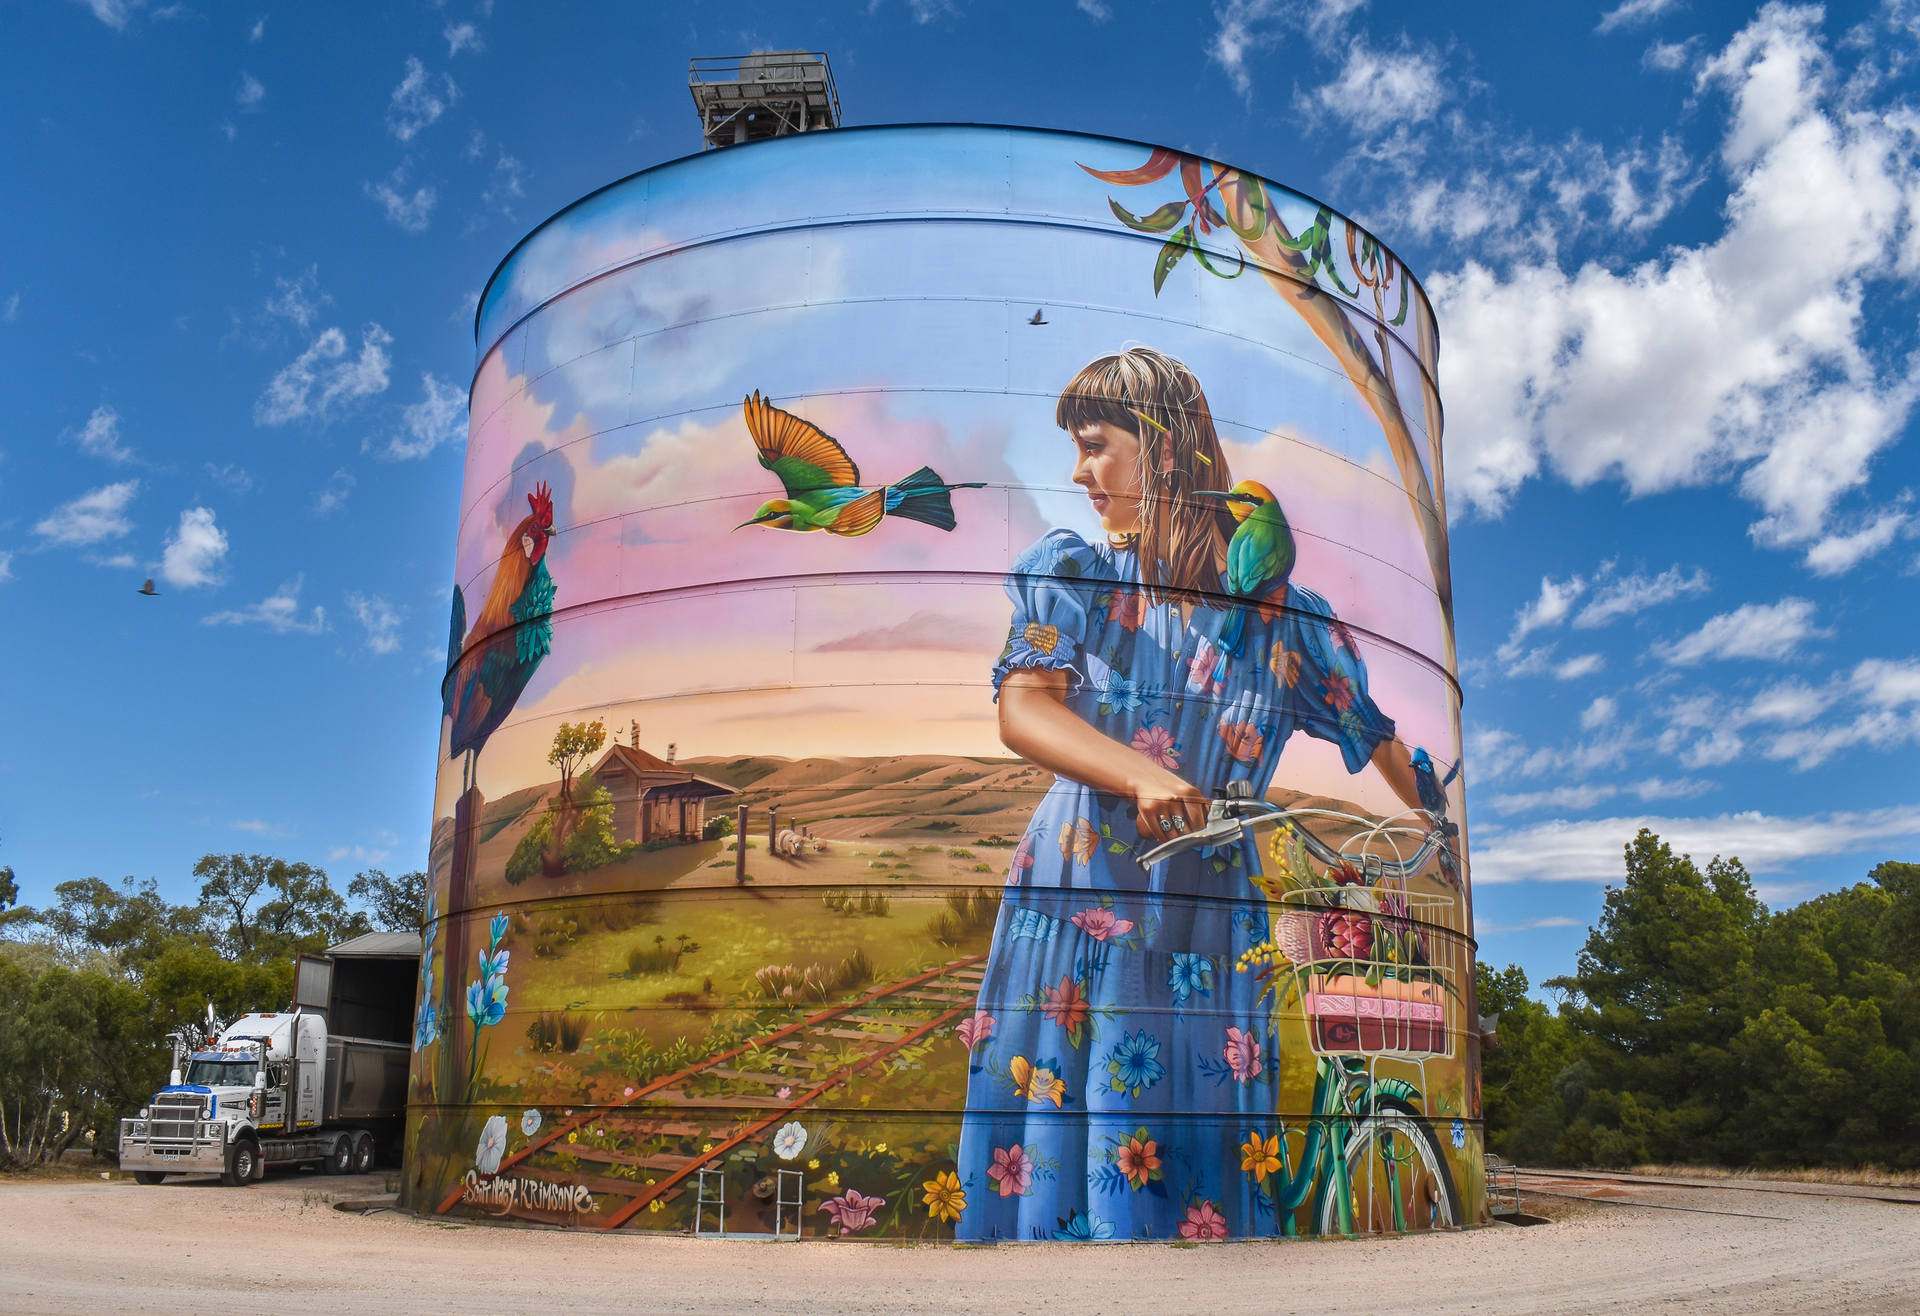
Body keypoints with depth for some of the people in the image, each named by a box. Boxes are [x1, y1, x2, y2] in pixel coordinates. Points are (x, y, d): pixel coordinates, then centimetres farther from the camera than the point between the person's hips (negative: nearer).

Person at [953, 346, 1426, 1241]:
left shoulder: (1285, 616, 4)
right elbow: (1021, 708, -11)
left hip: (1208, 938, 0)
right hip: (1068, 920, 1)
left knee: (1196, 1187, 1)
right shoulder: (1068, 574, 5)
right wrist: (1140, 776, -27)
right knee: (1044, 1152, 2)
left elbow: (1387, 744, 11)